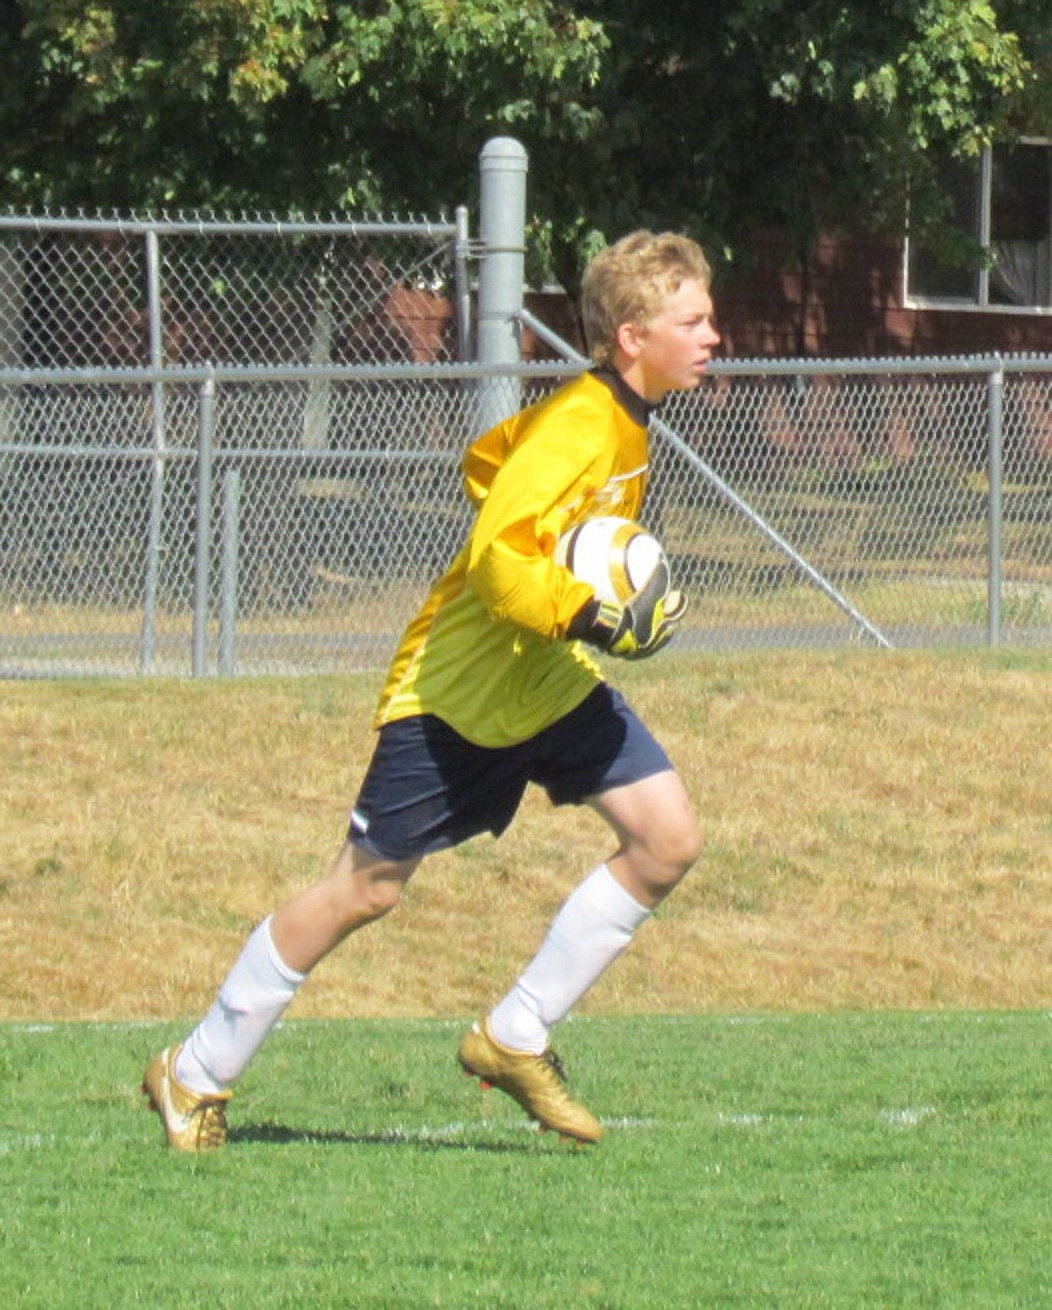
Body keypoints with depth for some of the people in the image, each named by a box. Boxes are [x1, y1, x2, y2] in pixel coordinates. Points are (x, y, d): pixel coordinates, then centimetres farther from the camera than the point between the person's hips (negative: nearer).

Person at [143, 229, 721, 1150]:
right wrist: (591, 618, -40)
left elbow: (491, 461, 19)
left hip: (552, 687, 9)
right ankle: (196, 1073, 16)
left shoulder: (621, 419, 4)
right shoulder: (579, 428, -25)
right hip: (458, 691, -9)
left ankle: (515, 1039, 4)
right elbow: (499, 558, -34)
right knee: (367, 889, 1)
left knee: (669, 839, -7)